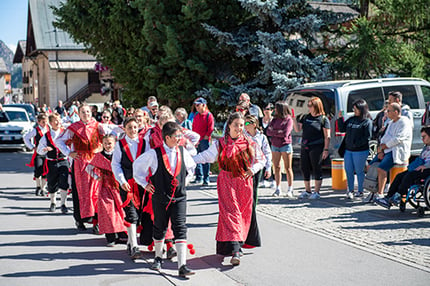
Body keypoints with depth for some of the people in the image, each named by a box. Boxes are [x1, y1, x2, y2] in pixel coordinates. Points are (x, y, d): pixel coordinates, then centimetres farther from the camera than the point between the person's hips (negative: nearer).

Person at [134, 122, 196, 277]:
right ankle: (158, 257, 35)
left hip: (179, 197, 2)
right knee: (160, 228, 12)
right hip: (160, 197, -2)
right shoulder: (154, 154, -10)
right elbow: (137, 166, 3)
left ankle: (182, 265, -11)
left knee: (180, 229, -8)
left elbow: (191, 167, 23)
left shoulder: (182, 152, 2)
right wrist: (145, 184, 4)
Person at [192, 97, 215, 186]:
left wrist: (205, 137, -10)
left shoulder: (209, 115, -4)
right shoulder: (196, 116, 14)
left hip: (204, 141, -6)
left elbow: (210, 128, -7)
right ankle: (199, 177, 17)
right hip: (196, 141, 6)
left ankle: (206, 179, 1)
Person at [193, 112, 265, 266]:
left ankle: (237, 245, 23)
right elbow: (205, 156, 12)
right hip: (227, 182, -2)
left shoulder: (249, 144, 6)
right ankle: (234, 251, -20)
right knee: (231, 212, -13)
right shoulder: (220, 144, 4)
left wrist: (253, 170, -2)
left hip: (244, 182, 2)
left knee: (243, 214, 4)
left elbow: (261, 160, 14)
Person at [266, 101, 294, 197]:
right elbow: (268, 131, 2)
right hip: (275, 146, 5)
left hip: (285, 145, -5)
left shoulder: (288, 119, -5)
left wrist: (274, 132, -6)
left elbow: (285, 133, -15)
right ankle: (278, 189, 11)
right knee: (276, 168, 5)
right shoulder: (275, 119, 12)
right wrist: (278, 132, -11)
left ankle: (290, 190, 3)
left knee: (288, 168, -1)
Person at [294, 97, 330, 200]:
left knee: (316, 169, -2)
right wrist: (294, 118, -1)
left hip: (316, 148, -6)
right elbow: (297, 129, 10)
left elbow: (327, 136, -6)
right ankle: (307, 191, 22)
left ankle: (317, 192, 6)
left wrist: (326, 150, -12)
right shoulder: (305, 117, 14)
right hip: (305, 148, 6)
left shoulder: (323, 119, -4)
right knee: (304, 169, 9)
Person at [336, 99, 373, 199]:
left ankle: (360, 191, 13)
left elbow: (367, 137, -13)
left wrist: (356, 144, -17)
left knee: (359, 171, 2)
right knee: (348, 171, 8)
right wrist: (340, 118, 2)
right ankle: (350, 190, 18)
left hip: (360, 151, -6)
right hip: (348, 150, 6)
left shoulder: (367, 121, -8)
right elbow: (342, 129, 15)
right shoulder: (351, 119, 12)